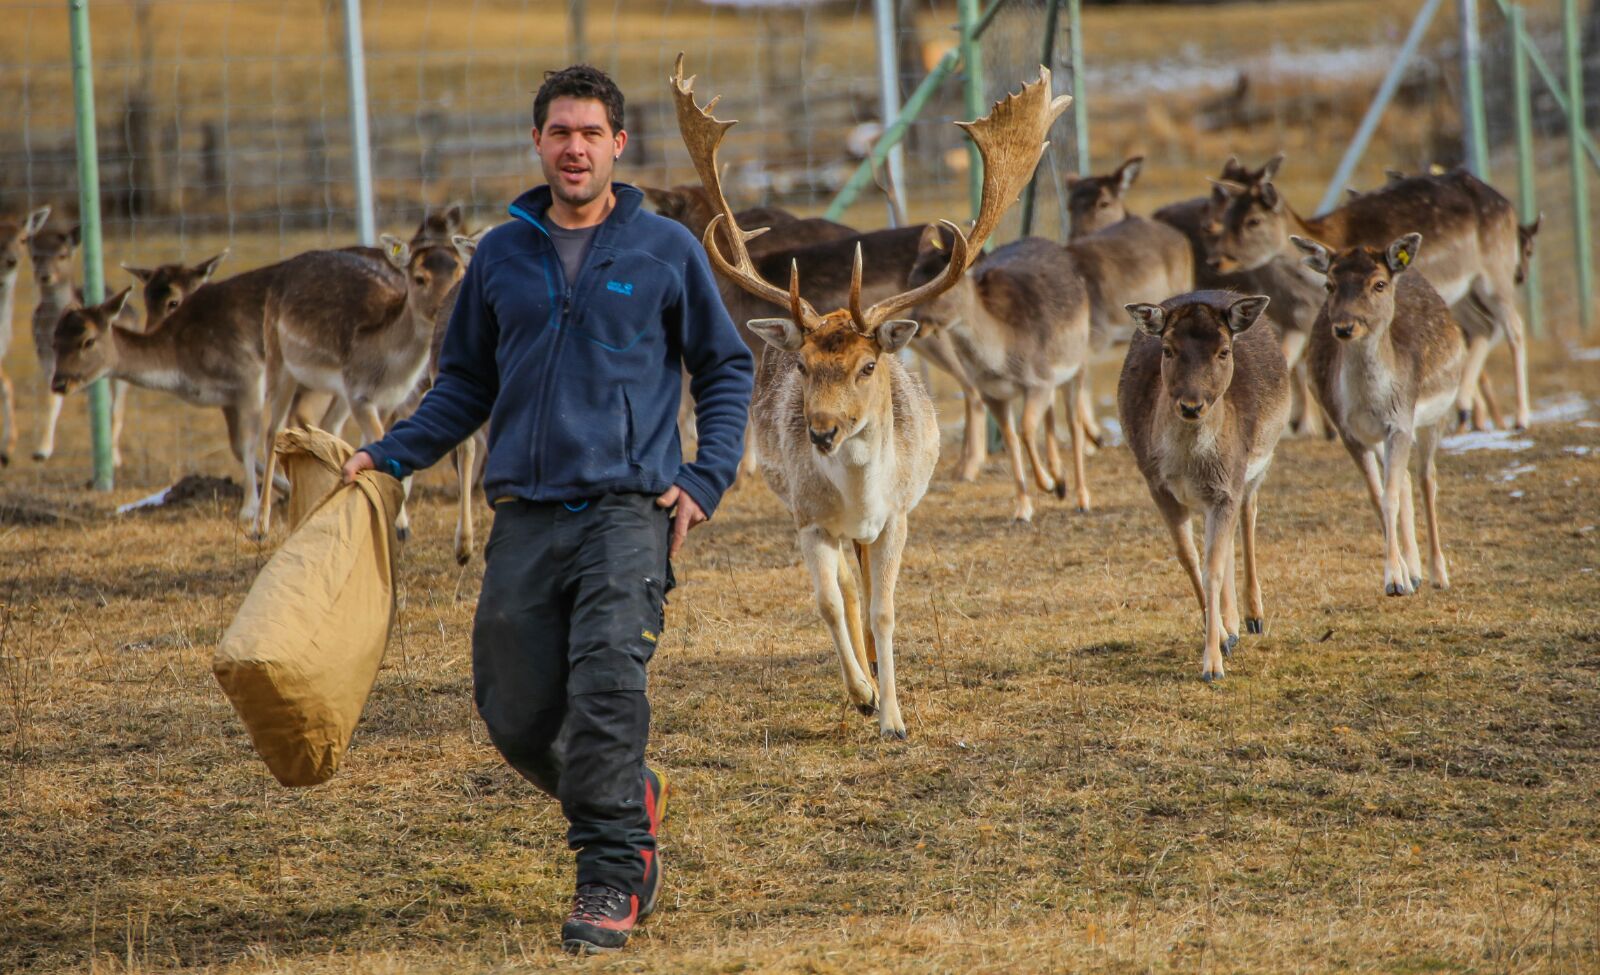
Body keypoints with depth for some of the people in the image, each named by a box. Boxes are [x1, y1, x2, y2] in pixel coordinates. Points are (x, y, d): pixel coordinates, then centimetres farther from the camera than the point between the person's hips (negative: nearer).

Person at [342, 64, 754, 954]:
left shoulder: (667, 250, 5)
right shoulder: (501, 255, 12)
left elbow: (727, 370, 12)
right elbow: (466, 385, 20)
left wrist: (706, 480, -1)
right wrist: (385, 457, 8)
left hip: (629, 509, -4)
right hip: (526, 514, 4)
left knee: (607, 685, -22)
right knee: (517, 715, 2)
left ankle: (610, 879, -16)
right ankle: (633, 801, 29)